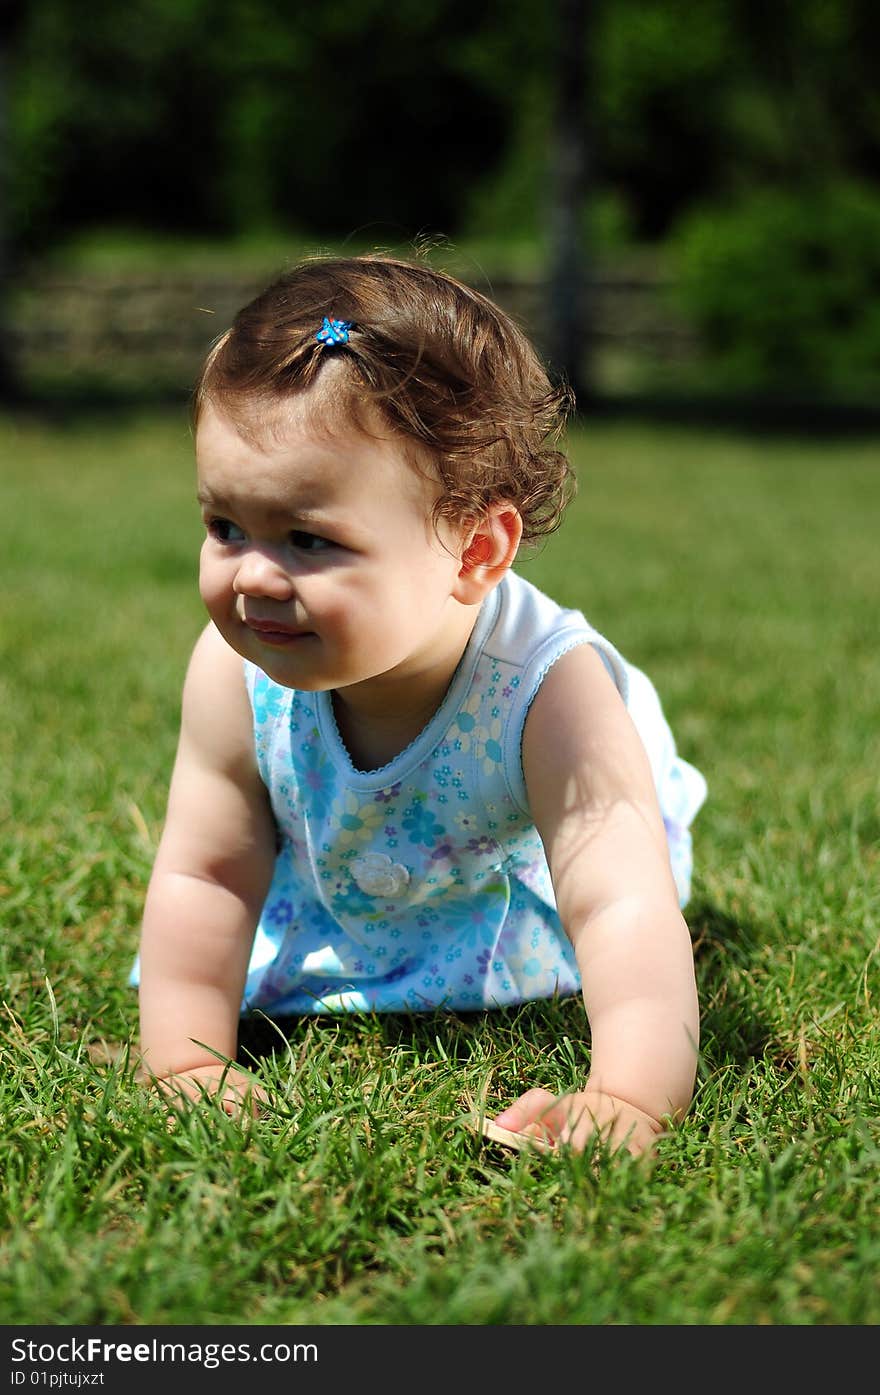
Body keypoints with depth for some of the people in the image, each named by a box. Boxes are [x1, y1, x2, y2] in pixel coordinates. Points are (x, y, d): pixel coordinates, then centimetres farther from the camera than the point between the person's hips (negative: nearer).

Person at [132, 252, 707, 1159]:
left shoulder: (547, 688, -47)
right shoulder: (236, 672, -36)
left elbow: (625, 910, -55)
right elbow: (203, 879, -26)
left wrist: (627, 1099, -69)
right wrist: (184, 1063, -33)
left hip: (515, 871, -2)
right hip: (328, 870, 2)